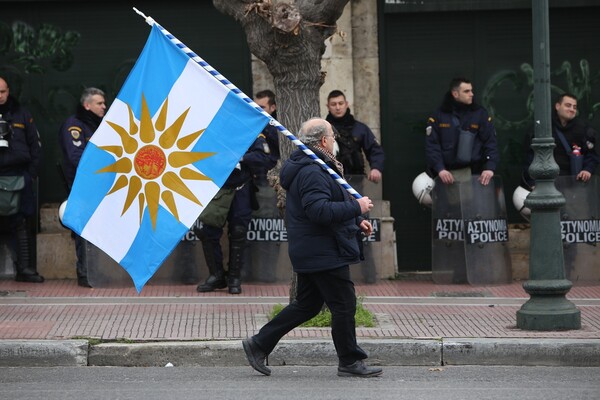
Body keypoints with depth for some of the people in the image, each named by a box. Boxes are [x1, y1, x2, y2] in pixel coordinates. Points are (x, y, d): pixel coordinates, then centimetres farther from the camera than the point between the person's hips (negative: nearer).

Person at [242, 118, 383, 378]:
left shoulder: (308, 168, 18)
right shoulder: (312, 173, -19)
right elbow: (320, 210, -30)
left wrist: (356, 222, 20)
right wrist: (356, 207, -22)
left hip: (309, 254, 11)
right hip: (324, 254, -11)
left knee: (307, 305, 16)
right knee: (344, 305, -2)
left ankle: (259, 344, 17)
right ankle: (350, 362, 6)